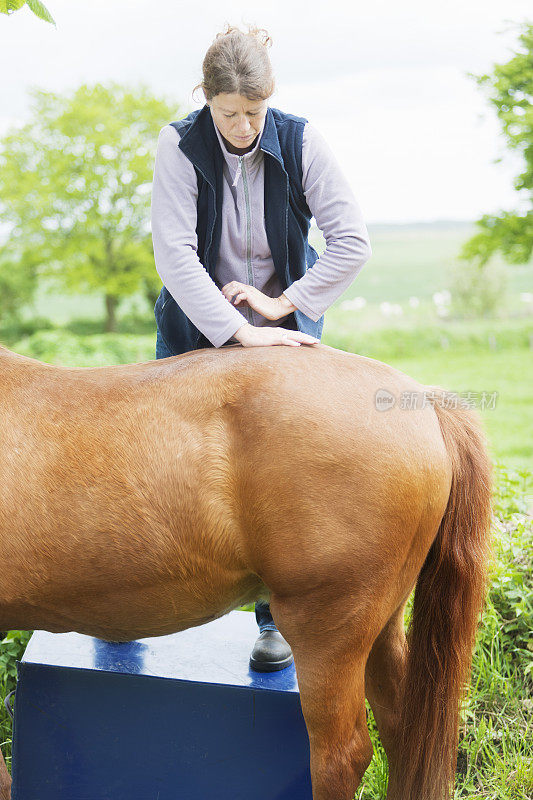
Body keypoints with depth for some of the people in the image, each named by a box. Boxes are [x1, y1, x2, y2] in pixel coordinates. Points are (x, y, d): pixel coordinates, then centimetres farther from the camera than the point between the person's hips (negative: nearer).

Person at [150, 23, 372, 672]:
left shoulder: (300, 141, -14)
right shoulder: (180, 145, -16)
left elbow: (352, 240, -15)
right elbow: (174, 253, -26)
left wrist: (282, 304, -20)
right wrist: (238, 332, -35)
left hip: (283, 321, 0)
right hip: (198, 322, 0)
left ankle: (279, 614, 13)